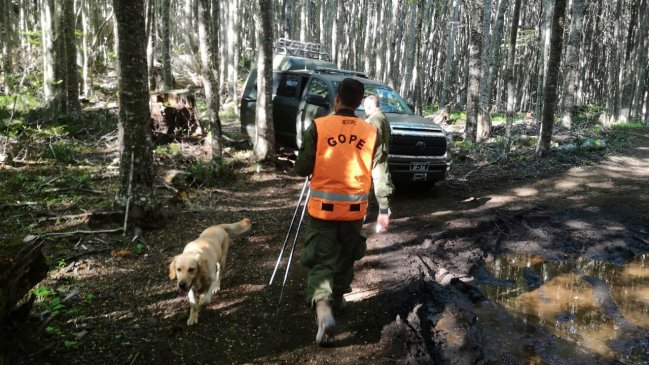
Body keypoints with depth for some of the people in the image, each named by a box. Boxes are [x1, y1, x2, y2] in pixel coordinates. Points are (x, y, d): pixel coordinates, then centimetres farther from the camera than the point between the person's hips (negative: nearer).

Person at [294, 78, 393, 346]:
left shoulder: (318, 127, -8)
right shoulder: (371, 132, -1)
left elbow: (301, 169, -4)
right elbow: (380, 175, 1)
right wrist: (384, 210, 11)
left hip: (322, 207, -2)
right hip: (354, 209, 2)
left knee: (321, 259, 3)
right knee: (345, 256, 22)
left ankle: (323, 307, -18)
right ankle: (336, 298, 40)